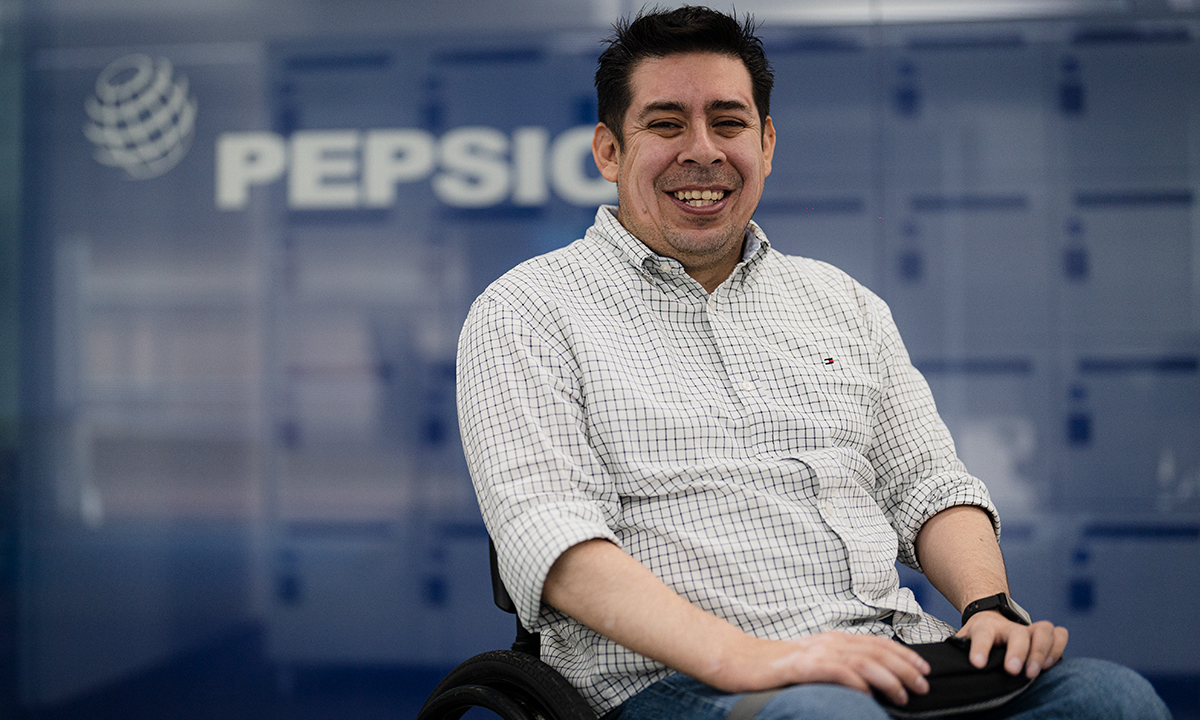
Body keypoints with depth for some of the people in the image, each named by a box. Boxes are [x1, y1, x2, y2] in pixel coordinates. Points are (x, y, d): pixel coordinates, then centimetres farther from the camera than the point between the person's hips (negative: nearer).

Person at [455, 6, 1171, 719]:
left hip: (893, 656, 5)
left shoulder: (842, 301, 22)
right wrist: (744, 658, -24)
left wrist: (992, 606, -4)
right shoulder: (528, 312, 4)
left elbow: (928, 487, 19)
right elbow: (551, 539, -10)